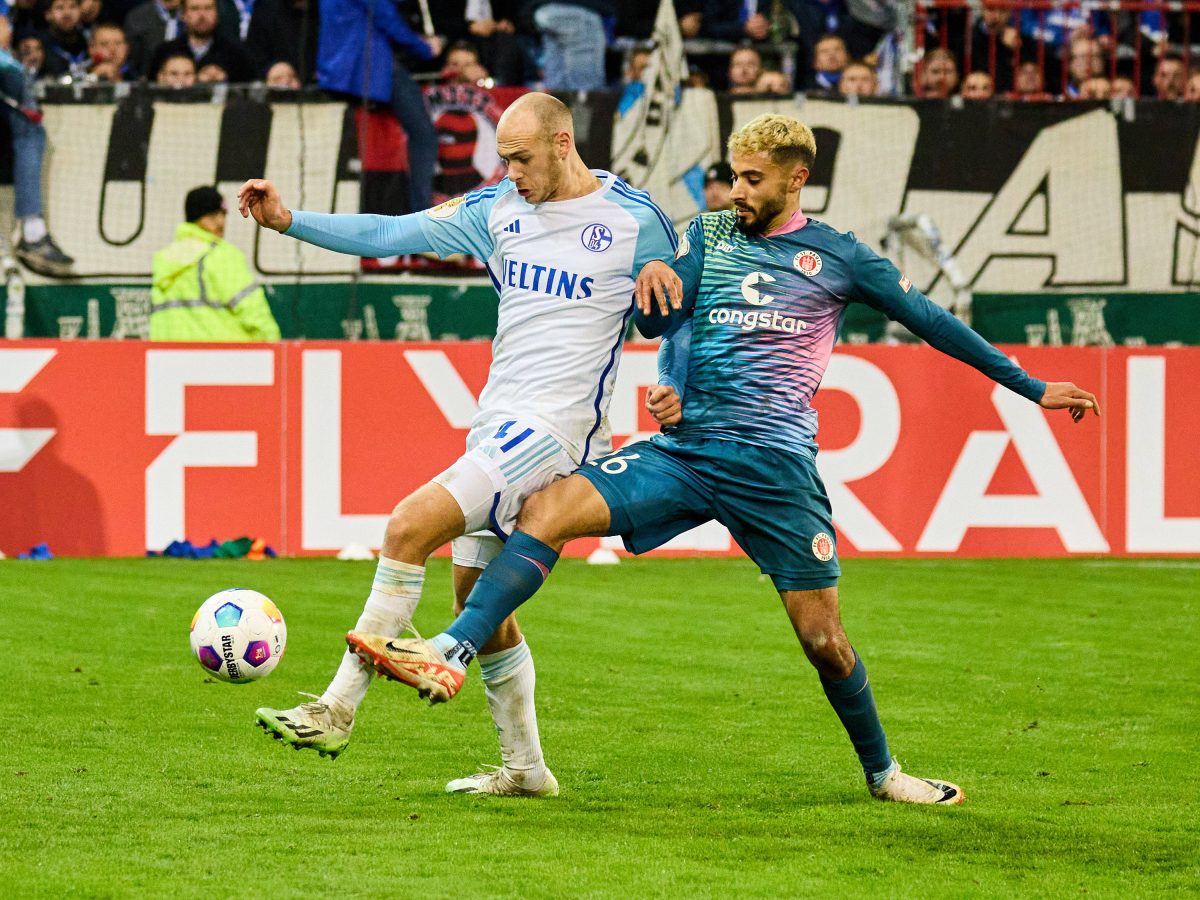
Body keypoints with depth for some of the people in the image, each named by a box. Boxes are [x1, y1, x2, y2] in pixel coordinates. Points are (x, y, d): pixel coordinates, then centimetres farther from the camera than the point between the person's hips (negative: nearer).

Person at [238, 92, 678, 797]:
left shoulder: (637, 221, -5)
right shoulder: (498, 209, 9)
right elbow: (390, 235, 7)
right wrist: (288, 221, -1)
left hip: (556, 424, -7)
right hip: (497, 422, 7)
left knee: (411, 526, -20)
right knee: (477, 593, 8)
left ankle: (338, 710, -16)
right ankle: (525, 769, 21)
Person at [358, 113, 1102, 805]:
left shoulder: (839, 257, 5)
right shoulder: (709, 234, 12)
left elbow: (930, 321, 10)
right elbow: (660, 317, 5)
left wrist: (1032, 387, 12)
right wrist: (650, 275, -20)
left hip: (777, 466, -2)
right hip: (685, 451, 2)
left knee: (823, 638, -1)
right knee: (549, 509, -19)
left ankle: (883, 771, 21)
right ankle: (451, 656, -26)